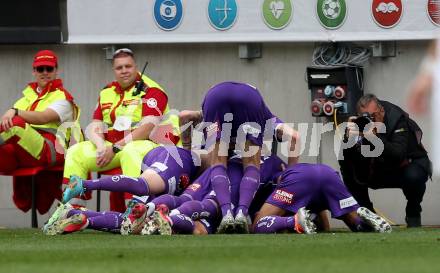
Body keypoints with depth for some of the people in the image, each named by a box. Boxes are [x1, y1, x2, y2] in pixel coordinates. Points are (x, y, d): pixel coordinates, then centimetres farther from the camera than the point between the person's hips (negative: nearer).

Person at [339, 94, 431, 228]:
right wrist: (349, 137, -45)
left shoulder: (397, 119, -28)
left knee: (413, 176, -38)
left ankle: (413, 212, -6)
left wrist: (375, 138, -55)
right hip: (381, 170, 4)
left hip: (411, 163, -4)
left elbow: (398, 155, -43)